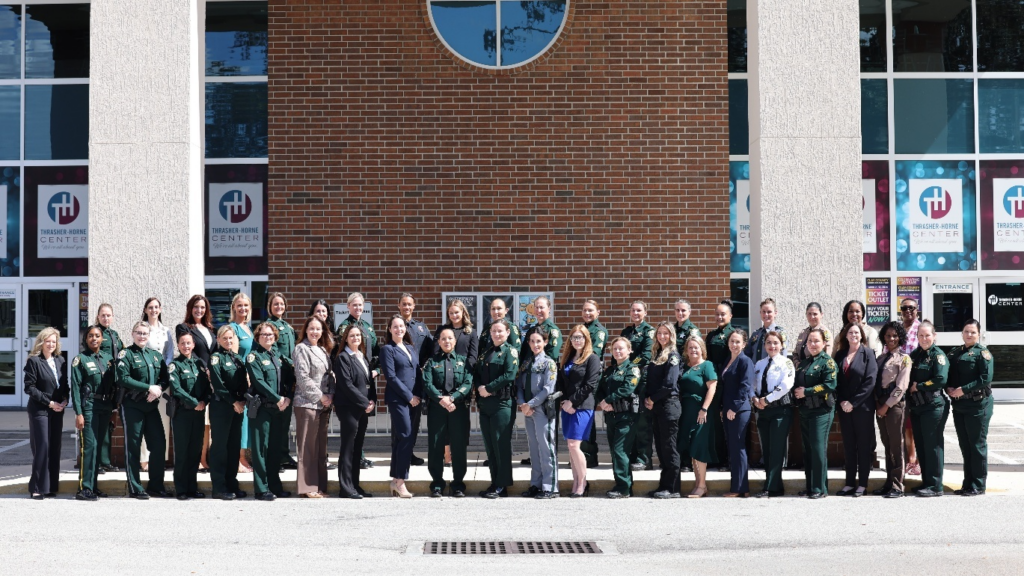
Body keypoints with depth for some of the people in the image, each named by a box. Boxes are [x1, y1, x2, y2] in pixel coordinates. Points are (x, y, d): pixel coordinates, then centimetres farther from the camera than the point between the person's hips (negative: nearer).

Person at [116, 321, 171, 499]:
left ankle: (156, 486, 14)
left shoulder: (156, 355, 14)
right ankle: (135, 488, 8)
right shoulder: (125, 354, -2)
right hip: (132, 406, -5)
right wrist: (148, 388, -17)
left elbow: (165, 378, 11)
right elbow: (123, 379, -14)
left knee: (159, 445, 3)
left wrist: (159, 388, -11)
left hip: (152, 405, 5)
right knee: (133, 446, 1)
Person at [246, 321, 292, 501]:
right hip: (261, 407, -6)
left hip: (278, 408, 6)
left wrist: (288, 397, -5)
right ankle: (261, 489, -1)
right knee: (261, 448, -3)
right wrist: (278, 399, -16)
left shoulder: (277, 357, 16)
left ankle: (275, 486, 17)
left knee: (275, 448, 10)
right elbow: (259, 382, -14)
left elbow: (285, 379, 13)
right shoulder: (253, 357, -4)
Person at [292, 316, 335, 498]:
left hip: (324, 404, 7)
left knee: (321, 446, 9)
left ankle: (319, 486, 14)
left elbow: (331, 374, 15)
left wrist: (330, 395, -1)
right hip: (307, 403, -7)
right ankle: (306, 487, -1)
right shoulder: (301, 349, -4)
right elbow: (302, 377, -12)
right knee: (307, 446, -4)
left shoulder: (324, 350, 16)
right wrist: (320, 396, -12)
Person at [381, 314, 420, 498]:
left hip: (413, 399, 6)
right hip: (397, 399, -6)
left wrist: (419, 395, 1)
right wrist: (409, 396, -11)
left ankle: (396, 480, 11)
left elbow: (418, 373, 16)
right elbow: (391, 377, -10)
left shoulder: (410, 348, 18)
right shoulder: (387, 349, -2)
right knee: (406, 437, -12)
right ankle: (400, 480, -6)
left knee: (400, 439, 8)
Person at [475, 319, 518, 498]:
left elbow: (510, 375, -15)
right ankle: (495, 482, 16)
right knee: (489, 445, 8)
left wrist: (489, 388, -15)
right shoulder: (485, 353, 19)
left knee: (501, 444, -4)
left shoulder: (510, 351, -2)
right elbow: (477, 374, 15)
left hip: (501, 403, -7)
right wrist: (479, 387, -7)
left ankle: (502, 486, 0)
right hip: (484, 403, 7)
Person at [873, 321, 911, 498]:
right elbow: (875, 382, 12)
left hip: (895, 404, -6)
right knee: (887, 445, 10)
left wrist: (887, 406, -13)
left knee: (896, 445, -4)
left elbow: (901, 386, -11)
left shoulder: (904, 359, -4)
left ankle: (897, 486, 1)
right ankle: (889, 483, 15)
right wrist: (878, 403, -2)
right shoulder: (881, 358, 15)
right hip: (881, 404, 6)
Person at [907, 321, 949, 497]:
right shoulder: (914, 355, 14)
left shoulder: (938, 355, -7)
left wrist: (918, 386, -12)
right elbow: (909, 378, 17)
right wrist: (909, 397, 0)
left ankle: (935, 486, 1)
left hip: (934, 407, -7)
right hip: (916, 407, 7)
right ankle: (925, 483, 19)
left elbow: (941, 379, -19)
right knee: (920, 446, 11)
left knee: (933, 446, -4)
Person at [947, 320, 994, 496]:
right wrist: (949, 388, -5)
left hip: (978, 405, -7)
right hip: (959, 405, 7)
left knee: (977, 445, -1)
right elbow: (948, 374, 16)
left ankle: (978, 485, 5)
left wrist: (963, 389, -20)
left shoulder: (983, 353, -7)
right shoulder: (955, 352, 14)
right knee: (965, 446, 11)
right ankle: (968, 484, 19)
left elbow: (986, 378, -17)